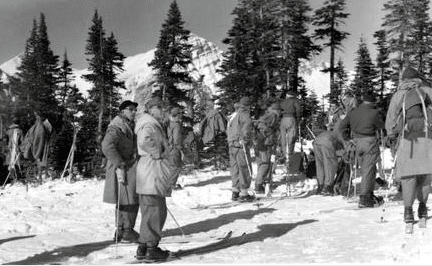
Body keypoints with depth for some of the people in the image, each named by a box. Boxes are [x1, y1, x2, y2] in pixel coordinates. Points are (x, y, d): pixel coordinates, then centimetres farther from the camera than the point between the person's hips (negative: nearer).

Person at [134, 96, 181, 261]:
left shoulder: (155, 125, 21)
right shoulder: (149, 125, -12)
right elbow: (145, 142, -31)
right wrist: (158, 154, -19)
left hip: (156, 172, 11)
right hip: (153, 170, -11)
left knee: (150, 211, 15)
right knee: (155, 211, -6)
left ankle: (144, 248, 21)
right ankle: (151, 248, 0)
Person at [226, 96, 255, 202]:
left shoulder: (234, 116, 17)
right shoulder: (245, 115, -10)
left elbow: (228, 131, 20)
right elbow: (248, 123, -29)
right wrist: (245, 139, -21)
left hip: (231, 146, 8)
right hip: (241, 146, -8)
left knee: (235, 169, 14)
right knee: (245, 170, -1)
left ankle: (235, 192, 18)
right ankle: (244, 194, 2)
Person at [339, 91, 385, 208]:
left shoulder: (353, 112, 6)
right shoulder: (374, 112, -10)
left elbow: (342, 126, 9)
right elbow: (381, 126, 2)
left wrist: (347, 138, 18)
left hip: (357, 142, 6)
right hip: (370, 142, -6)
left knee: (366, 169, 17)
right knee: (368, 170, -2)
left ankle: (370, 195, 22)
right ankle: (364, 199, -4)